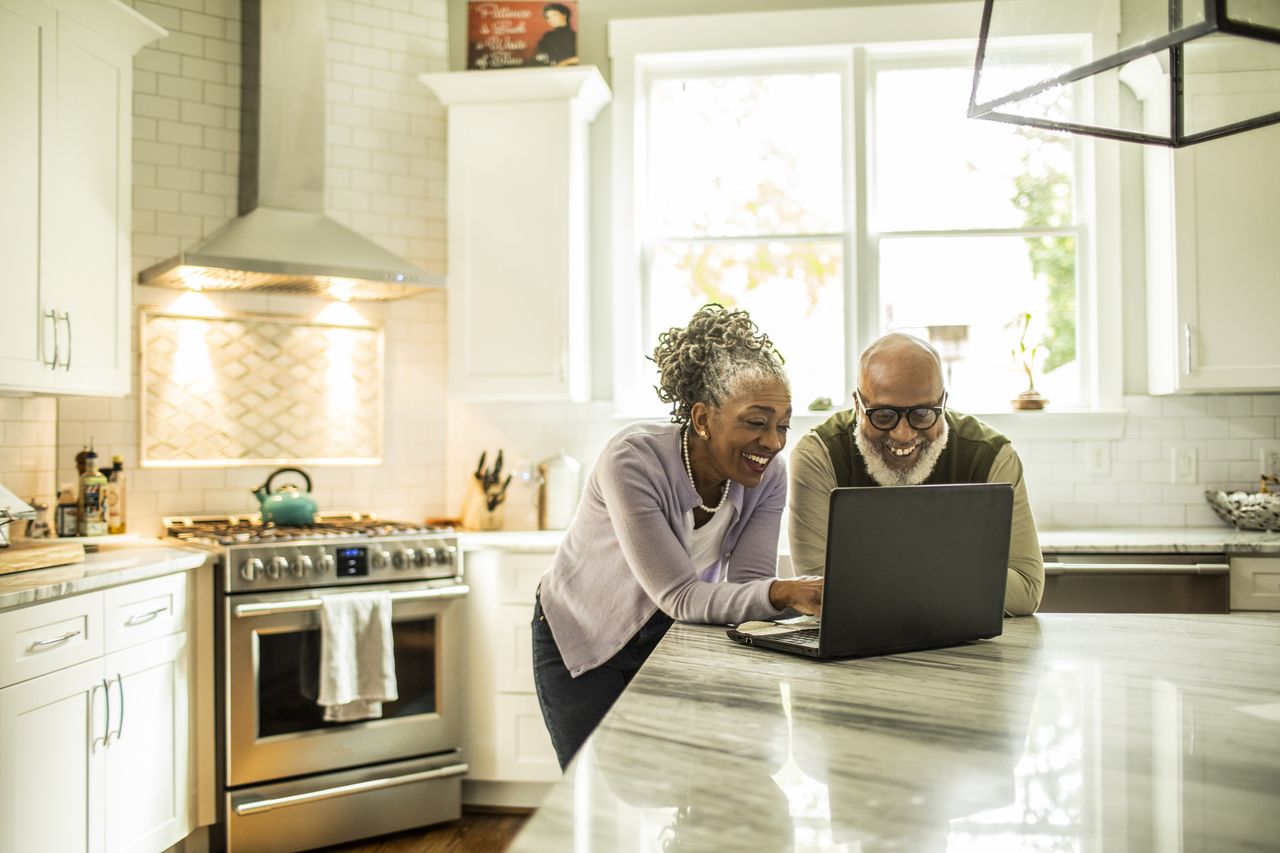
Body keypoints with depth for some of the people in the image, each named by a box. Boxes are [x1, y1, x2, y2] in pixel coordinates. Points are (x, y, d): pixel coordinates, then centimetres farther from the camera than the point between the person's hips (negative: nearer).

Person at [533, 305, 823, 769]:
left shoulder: (768, 475, -16)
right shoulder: (632, 460, -32)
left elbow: (748, 587, -21)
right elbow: (679, 596, -36)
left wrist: (816, 597, -41)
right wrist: (784, 593, -51)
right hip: (583, 642, -4)